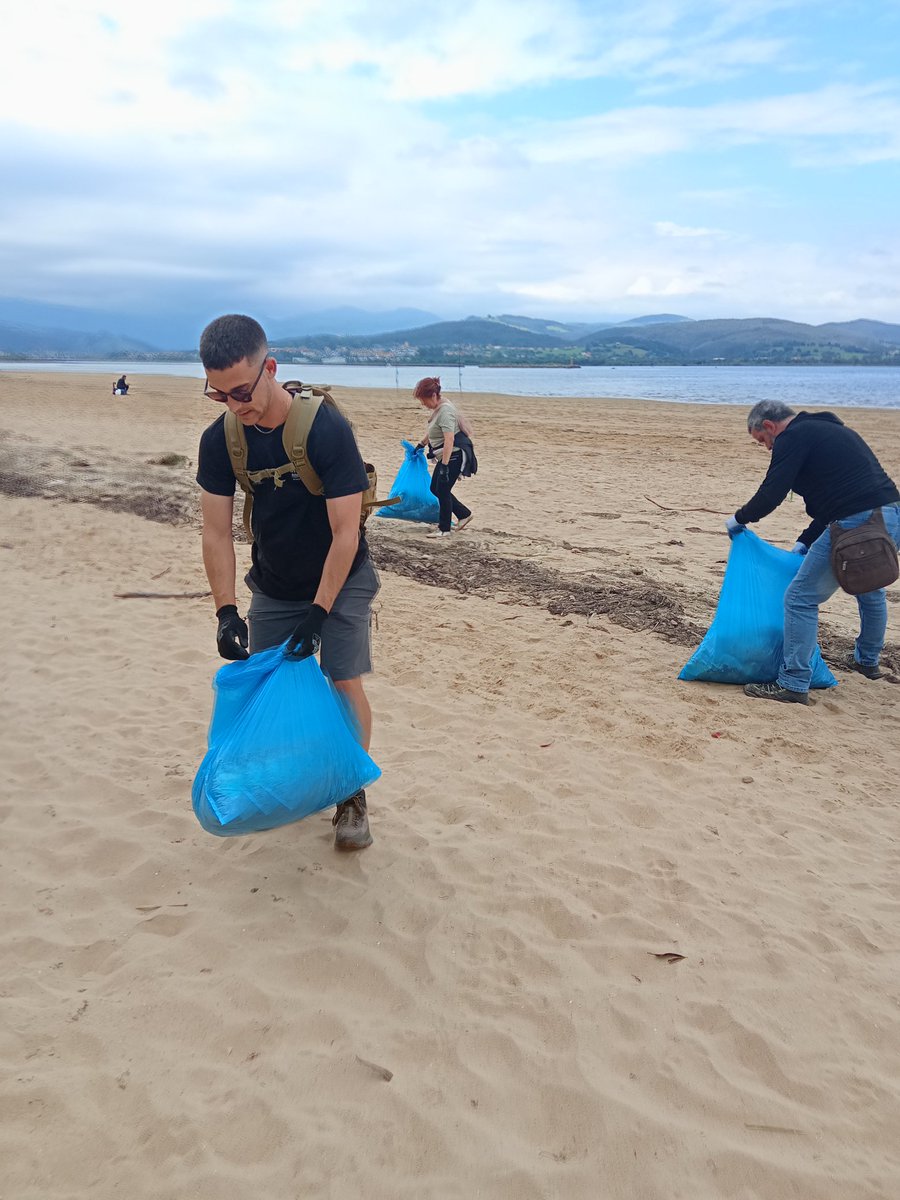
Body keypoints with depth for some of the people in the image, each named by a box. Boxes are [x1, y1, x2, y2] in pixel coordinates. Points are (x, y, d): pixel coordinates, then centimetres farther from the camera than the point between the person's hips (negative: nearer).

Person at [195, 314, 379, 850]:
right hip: (273, 584, 4)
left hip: (341, 579, -4)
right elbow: (217, 531, -9)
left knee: (345, 682, -7)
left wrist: (318, 613, -27)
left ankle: (352, 796, 10)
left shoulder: (327, 428, -28)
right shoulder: (220, 440, -14)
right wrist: (226, 610, -17)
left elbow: (345, 533, -26)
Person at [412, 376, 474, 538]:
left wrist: (444, 465, -32)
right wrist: (421, 444, 34)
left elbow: (449, 440, -30)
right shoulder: (437, 408, 8)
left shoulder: (445, 411, -23)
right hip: (444, 456, 10)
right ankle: (464, 514, 26)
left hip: (453, 457, -10)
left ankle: (444, 529, 9)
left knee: (442, 490, -3)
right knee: (435, 489, 15)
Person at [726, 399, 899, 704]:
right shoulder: (831, 430, 26)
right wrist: (805, 542, 31)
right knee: (870, 591, 32)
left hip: (856, 526, -10)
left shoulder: (794, 437, -2)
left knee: (801, 598, -1)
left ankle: (793, 684, 1)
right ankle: (868, 662, 52)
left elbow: (771, 495, -9)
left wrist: (739, 518, 10)